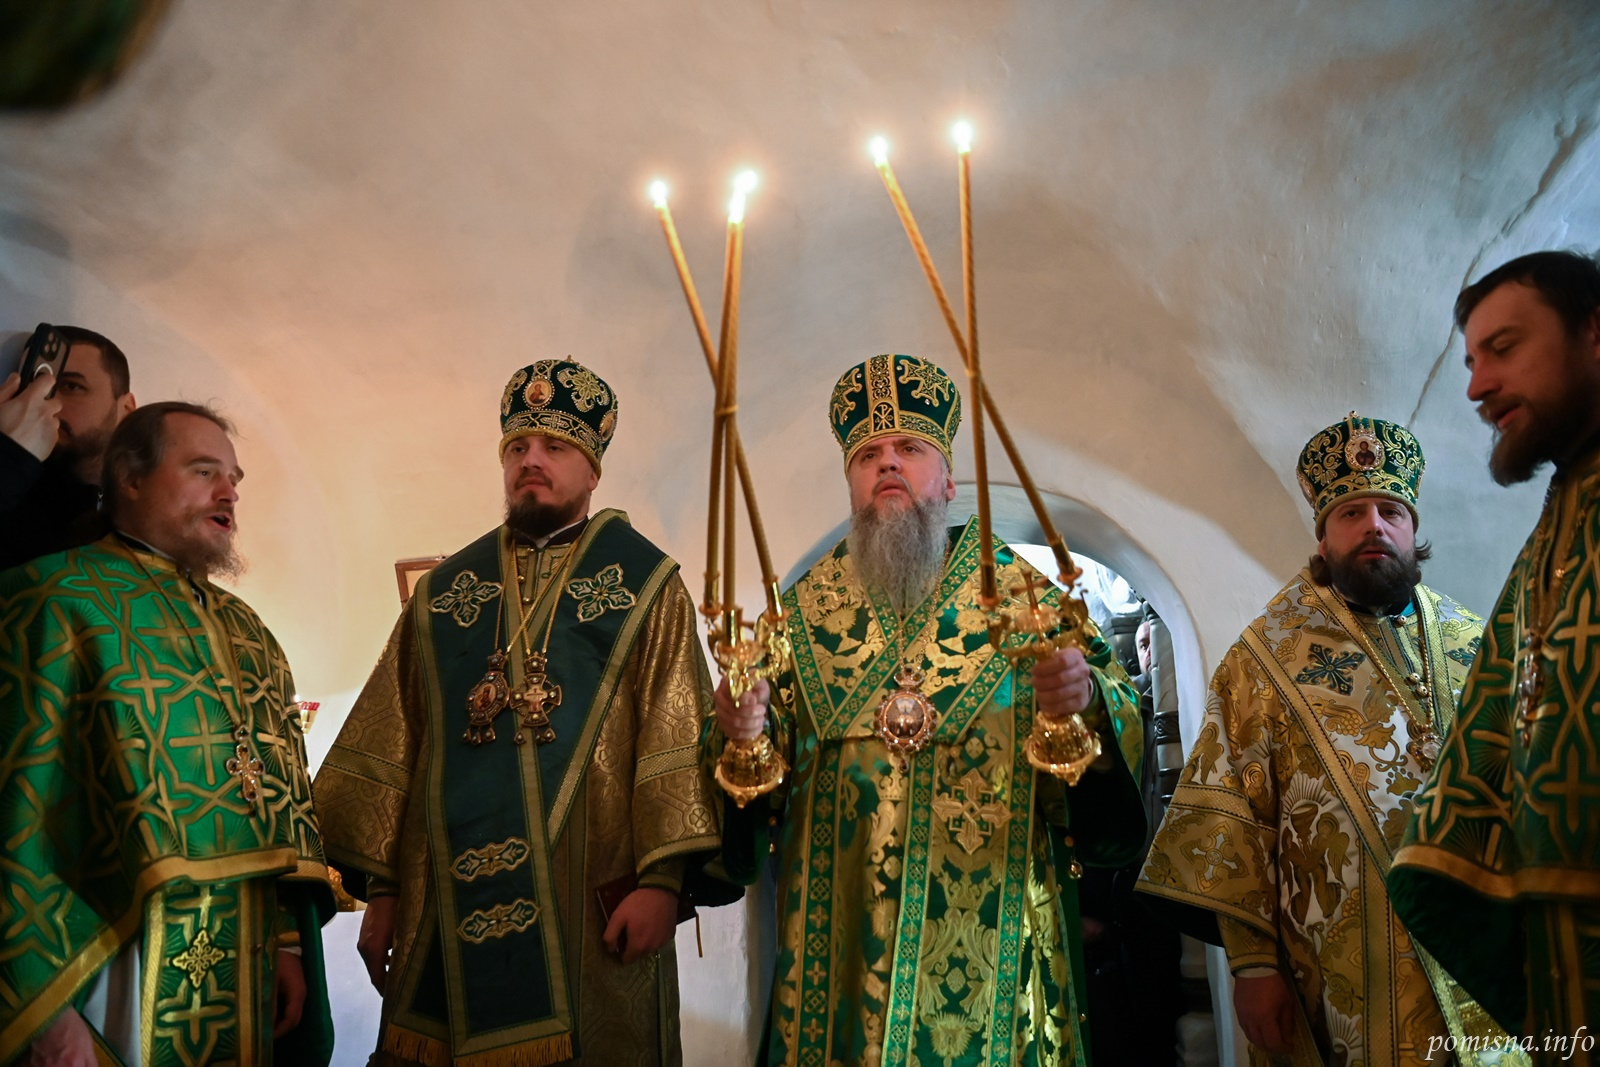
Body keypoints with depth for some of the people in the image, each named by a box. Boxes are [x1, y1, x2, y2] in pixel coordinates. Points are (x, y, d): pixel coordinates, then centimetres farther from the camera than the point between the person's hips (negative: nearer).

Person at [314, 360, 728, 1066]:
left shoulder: (646, 584, 3)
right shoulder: (444, 590, 13)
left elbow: (676, 741, -5)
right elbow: (392, 745, 11)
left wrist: (664, 879, -15)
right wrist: (381, 888, 6)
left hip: (592, 909, -2)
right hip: (447, 911, 3)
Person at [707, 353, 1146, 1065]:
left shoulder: (1021, 595, 4)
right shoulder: (804, 610, 9)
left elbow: (1117, 721, -4)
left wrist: (1086, 702, -26)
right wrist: (737, 737, -17)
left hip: (987, 931, -1)